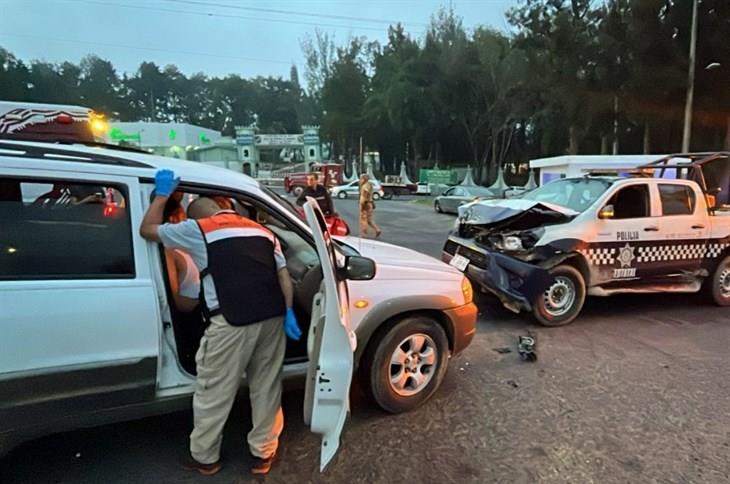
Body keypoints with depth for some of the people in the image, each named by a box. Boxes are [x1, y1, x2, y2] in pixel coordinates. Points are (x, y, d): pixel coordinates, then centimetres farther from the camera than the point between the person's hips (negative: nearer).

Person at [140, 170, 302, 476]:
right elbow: (283, 274, 11)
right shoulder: (262, 230, 19)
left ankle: (205, 457, 33)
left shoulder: (197, 229, 7)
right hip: (272, 316, 5)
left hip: (232, 321, -4)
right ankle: (263, 452, 32)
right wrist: (288, 313, 10)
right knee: (266, 386, 17)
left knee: (214, 392, 15)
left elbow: (147, 229, 19)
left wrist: (162, 194, 28)